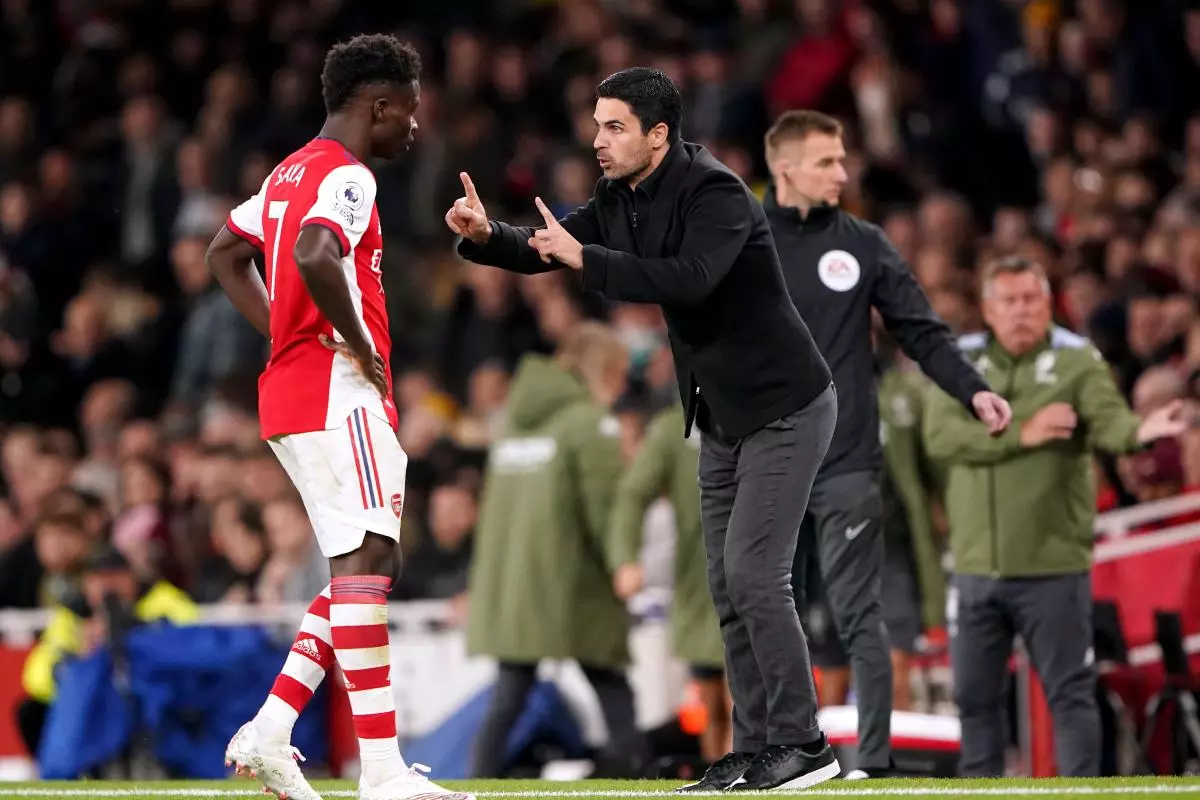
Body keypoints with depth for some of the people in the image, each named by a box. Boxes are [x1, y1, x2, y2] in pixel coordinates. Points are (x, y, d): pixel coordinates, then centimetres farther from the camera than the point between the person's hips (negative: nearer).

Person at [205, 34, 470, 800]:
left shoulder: (291, 173, 19)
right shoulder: (346, 176, -11)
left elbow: (226, 255, 30)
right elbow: (315, 256, -31)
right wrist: (362, 347, -18)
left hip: (291, 388, 10)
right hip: (336, 392, -10)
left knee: (365, 568, 13)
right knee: (366, 562, -13)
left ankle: (269, 731, 7)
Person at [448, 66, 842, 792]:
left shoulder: (715, 193, -22)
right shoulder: (620, 200, 3)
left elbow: (689, 279, -37)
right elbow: (546, 248, 4)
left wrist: (584, 258, -34)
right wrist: (486, 236, -17)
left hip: (785, 408, -9)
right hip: (724, 418, 9)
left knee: (753, 575, -14)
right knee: (729, 587, 7)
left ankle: (802, 745, -8)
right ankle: (756, 750, 11)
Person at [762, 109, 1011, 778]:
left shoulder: (863, 245, 5)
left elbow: (921, 329, 4)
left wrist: (972, 389, -10)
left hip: (847, 464, -1)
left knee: (859, 615, -2)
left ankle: (875, 761, 1)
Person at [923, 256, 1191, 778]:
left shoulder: (1077, 359, -1)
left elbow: (1108, 419, -19)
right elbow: (940, 435, -9)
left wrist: (1143, 430, -42)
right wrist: (1020, 435, -17)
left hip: (1054, 565, -3)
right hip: (976, 566, 3)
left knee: (1070, 692, -1)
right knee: (975, 695, 11)